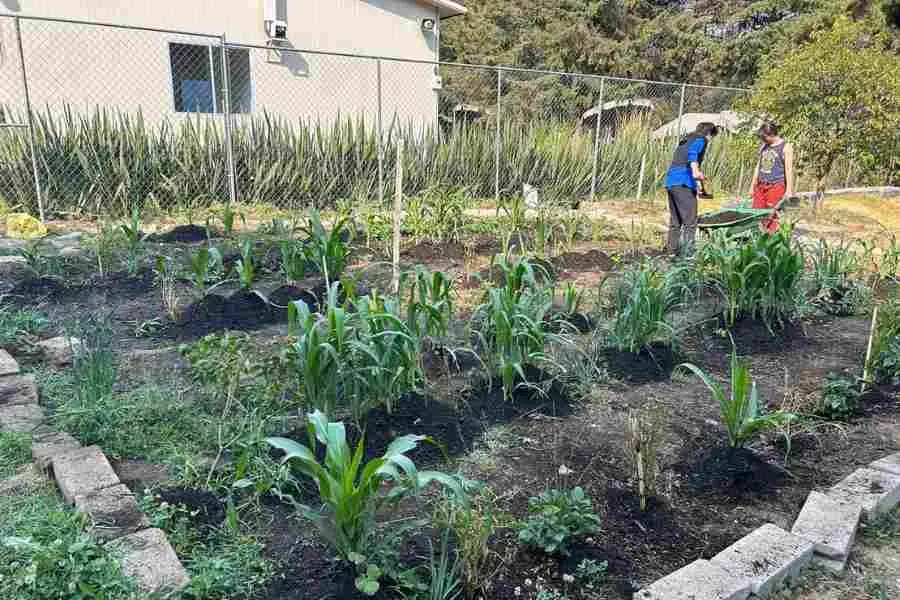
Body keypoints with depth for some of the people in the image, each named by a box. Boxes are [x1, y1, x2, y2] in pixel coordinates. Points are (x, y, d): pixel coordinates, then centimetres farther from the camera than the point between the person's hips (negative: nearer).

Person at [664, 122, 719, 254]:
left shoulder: (685, 140, 27)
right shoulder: (701, 140, 3)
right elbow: (692, 153, -18)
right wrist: (695, 171, -34)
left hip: (670, 182, 9)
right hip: (684, 183, -9)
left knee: (675, 221, 13)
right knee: (690, 222, -9)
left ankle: (672, 249, 14)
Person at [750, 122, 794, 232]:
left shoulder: (786, 147, -5)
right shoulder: (763, 147, 14)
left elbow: (789, 169, -10)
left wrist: (789, 189, -15)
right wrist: (753, 185, 18)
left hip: (776, 187, -6)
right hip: (761, 186, 6)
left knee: (772, 216, -8)